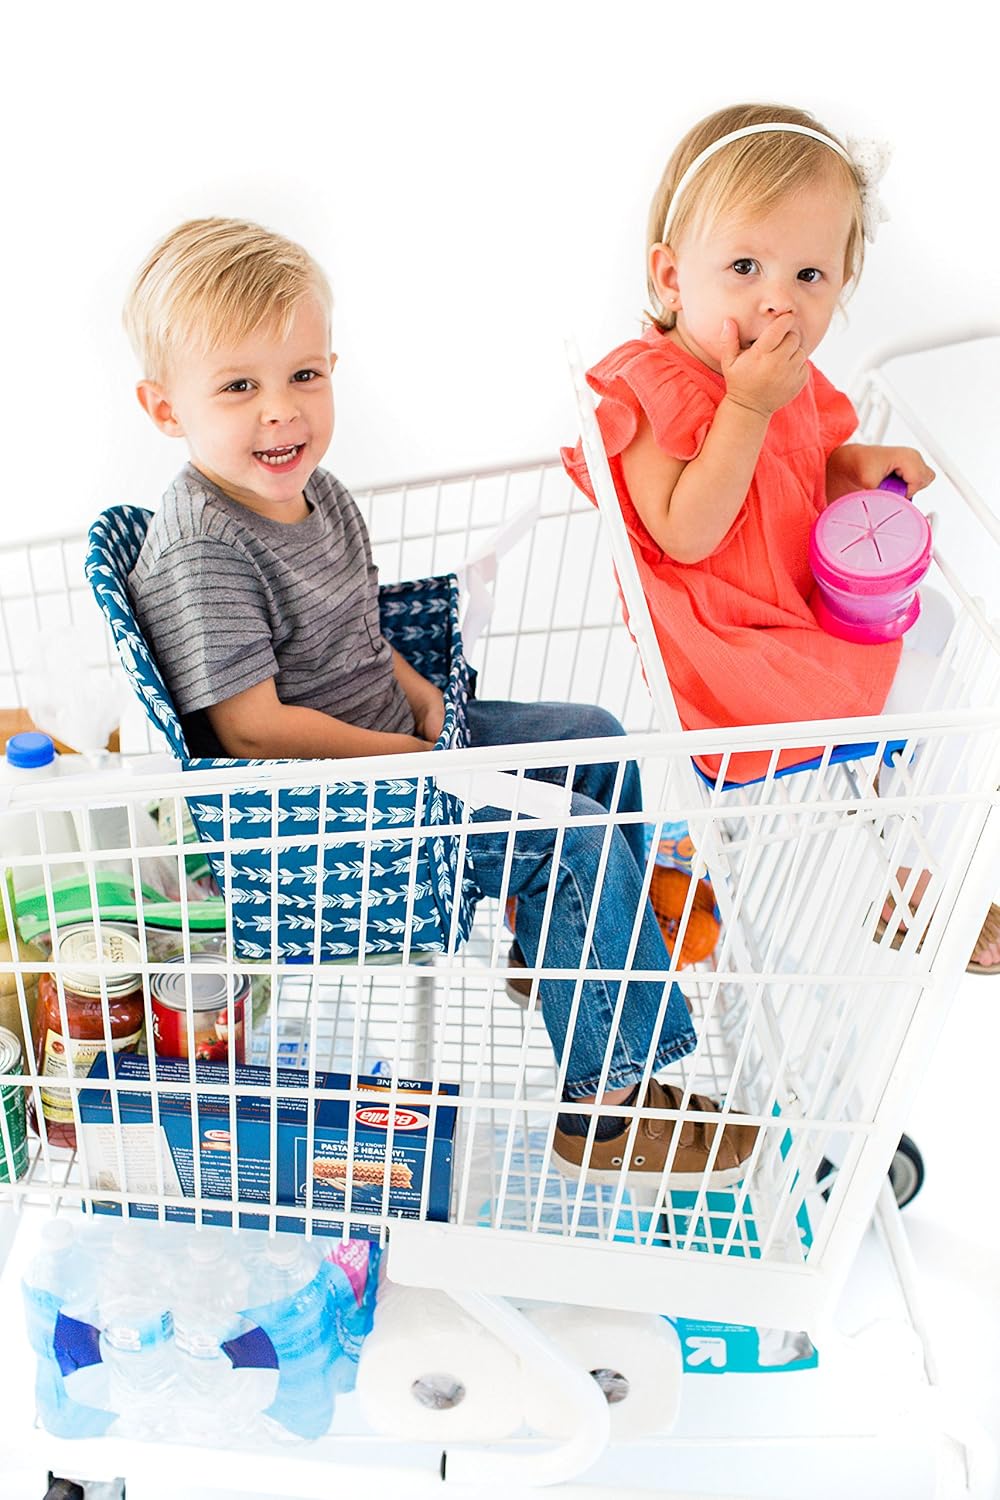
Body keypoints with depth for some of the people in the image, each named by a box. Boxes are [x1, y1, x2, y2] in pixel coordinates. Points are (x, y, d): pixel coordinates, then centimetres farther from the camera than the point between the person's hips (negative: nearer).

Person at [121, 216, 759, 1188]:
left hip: (388, 735, 10)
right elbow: (251, 725, -26)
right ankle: (609, 1106, -2)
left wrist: (415, 691, 0)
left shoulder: (313, 490, 4)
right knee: (575, 839, -16)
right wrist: (403, 756, -18)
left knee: (596, 741, 14)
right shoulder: (200, 553, -25)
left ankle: (565, 946, 32)